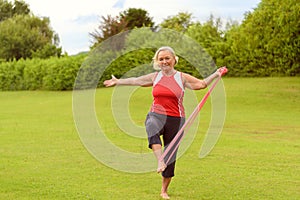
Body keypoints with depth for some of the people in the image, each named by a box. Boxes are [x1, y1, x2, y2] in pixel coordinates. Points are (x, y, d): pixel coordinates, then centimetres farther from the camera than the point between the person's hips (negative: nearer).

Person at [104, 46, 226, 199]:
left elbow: (201, 84, -1)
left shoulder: (182, 77, 3)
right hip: (156, 116, 1)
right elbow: (135, 81, 21)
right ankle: (159, 161, -48)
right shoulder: (155, 77, 10)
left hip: (175, 119, -1)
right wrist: (117, 82, 28)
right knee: (152, 130, -39)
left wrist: (215, 75, -15)